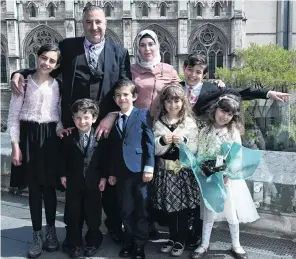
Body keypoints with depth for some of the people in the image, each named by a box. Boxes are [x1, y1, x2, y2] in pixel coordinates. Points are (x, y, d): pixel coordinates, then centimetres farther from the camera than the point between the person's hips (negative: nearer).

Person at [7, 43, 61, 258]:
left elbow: (60, 115, 10)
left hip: (51, 137, 1)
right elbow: (13, 117, -3)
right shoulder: (24, 83, -2)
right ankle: (37, 235, 19)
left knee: (49, 186, 8)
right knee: (34, 188, 5)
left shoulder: (57, 86, 4)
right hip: (29, 137, -1)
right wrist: (15, 145, -8)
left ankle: (51, 231, 25)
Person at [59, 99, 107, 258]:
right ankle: (74, 244, 24)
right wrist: (63, 175, -1)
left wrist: (103, 177, -4)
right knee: (73, 215, 10)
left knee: (93, 214, 10)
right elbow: (63, 157, 2)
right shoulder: (68, 137, -3)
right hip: (73, 182, 1)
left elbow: (104, 158, -2)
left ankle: (93, 242, 27)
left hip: (93, 182, -1)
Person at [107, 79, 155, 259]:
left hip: (140, 169, -4)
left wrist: (149, 167, -13)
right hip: (122, 172, 4)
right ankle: (129, 242, 26)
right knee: (126, 211, 10)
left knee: (141, 210, 3)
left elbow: (150, 142, -6)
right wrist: (112, 172, 12)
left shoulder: (143, 114, 1)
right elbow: (112, 148, 15)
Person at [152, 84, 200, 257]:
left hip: (185, 171, -2)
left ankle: (181, 240, 21)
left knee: (183, 208, 4)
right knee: (169, 207, 11)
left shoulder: (190, 122, -2)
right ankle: (173, 238, 29)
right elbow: (155, 150, 1)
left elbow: (194, 150, -3)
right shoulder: (158, 123, 3)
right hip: (165, 170, 2)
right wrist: (163, 141, -18)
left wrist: (183, 142, -21)